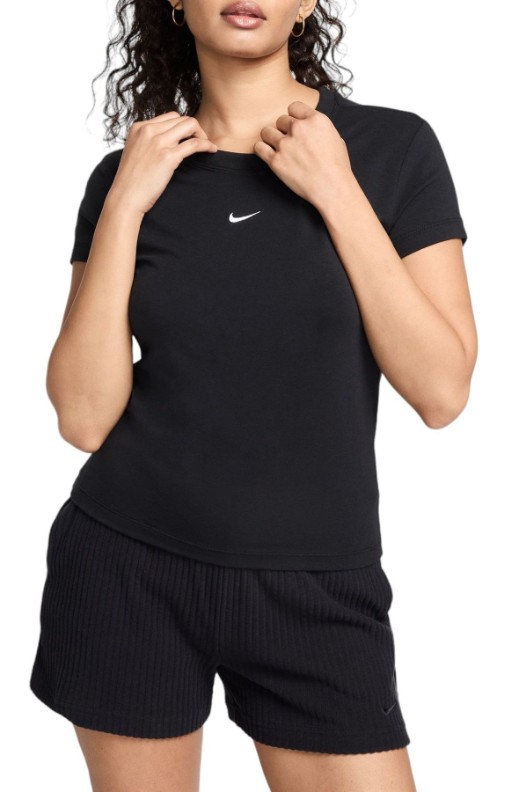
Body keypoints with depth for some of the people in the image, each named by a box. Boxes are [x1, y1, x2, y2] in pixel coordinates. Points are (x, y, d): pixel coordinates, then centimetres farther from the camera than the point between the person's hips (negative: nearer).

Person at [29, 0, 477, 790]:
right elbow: (85, 417, -6)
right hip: (126, 568, 1)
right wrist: (124, 207, -12)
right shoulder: (129, 176, 2)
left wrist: (338, 193, -13)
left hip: (315, 585, -1)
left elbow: (442, 391, -9)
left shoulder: (393, 146, -3)